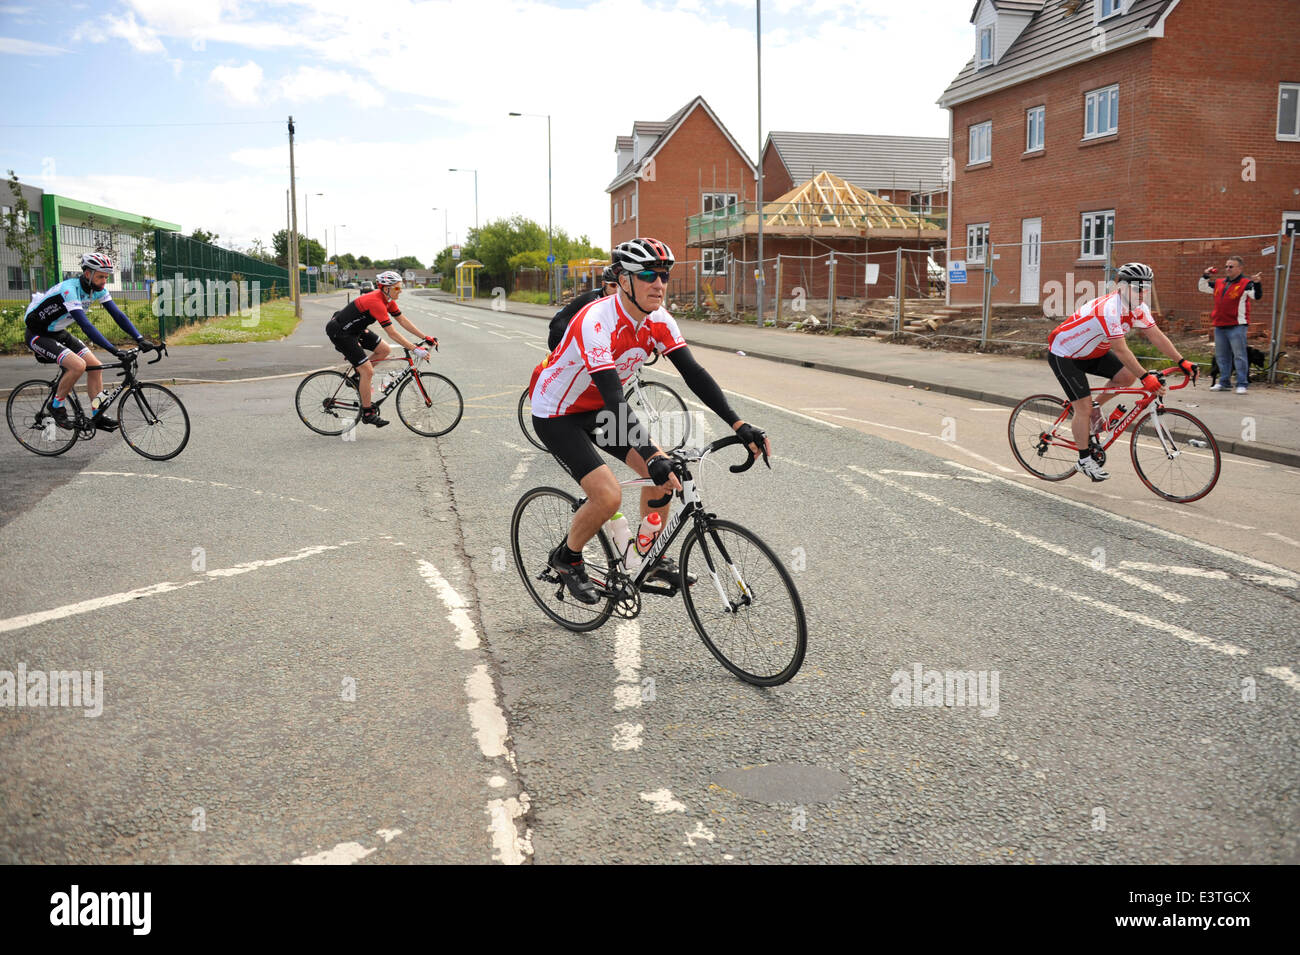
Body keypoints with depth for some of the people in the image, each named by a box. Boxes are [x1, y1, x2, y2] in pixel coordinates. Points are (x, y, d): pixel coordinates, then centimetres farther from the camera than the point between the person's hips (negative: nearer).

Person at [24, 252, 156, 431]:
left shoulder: (97, 289, -8)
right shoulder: (69, 289, -32)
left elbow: (117, 314, -8)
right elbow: (86, 326, -39)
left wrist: (140, 339, -20)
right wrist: (114, 350, -45)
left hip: (59, 333, 8)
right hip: (38, 335, -8)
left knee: (95, 367, -3)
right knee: (78, 365, -26)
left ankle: (98, 416, 4)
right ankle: (57, 406, -5)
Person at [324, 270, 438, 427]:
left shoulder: (388, 300, -2)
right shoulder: (376, 302, -29)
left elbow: (403, 320, 5)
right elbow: (392, 333, -31)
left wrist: (425, 337, 0)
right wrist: (415, 349, -32)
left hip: (355, 329, 9)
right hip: (339, 332, -9)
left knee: (384, 350, 5)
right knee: (368, 371, -10)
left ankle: (357, 376, 18)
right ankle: (367, 413, 1)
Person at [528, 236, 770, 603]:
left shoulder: (658, 320, -11)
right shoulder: (596, 322, -33)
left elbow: (694, 373, -14)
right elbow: (614, 398, -41)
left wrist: (740, 426, -24)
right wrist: (654, 458, -50)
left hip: (598, 410, 7)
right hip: (556, 415, -7)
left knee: (662, 471, -5)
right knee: (608, 496, -21)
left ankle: (653, 557, 15)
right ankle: (566, 557, 8)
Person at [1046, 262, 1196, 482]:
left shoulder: (1138, 308, -7)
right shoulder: (1109, 309, -33)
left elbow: (1157, 336, -6)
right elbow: (1120, 350, -37)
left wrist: (1182, 362, -14)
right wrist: (1145, 377, -41)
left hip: (1091, 351, 8)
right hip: (1063, 354, -8)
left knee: (1127, 375, -9)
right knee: (1084, 407, -11)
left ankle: (1094, 408, 13)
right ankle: (1084, 460, 2)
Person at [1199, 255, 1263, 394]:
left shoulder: (1245, 284, -5)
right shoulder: (1219, 283, 14)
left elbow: (1257, 296, -16)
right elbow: (1202, 288, 24)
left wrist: (1257, 283, -33)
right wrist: (1205, 277, 8)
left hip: (1237, 326, -7)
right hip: (1220, 326, 7)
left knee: (1239, 356, -5)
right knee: (1221, 356, 13)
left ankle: (1241, 384, -2)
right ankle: (1224, 382, 23)